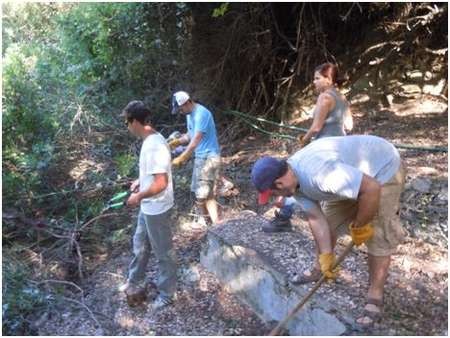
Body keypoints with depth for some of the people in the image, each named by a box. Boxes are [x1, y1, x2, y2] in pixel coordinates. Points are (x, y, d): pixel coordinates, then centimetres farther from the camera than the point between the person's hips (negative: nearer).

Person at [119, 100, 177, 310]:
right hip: (148, 207, 10)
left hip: (157, 209, -10)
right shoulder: (150, 140, 3)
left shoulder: (155, 145, -28)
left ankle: (167, 294, 26)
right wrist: (139, 181, 12)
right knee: (139, 244, 26)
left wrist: (139, 197, -18)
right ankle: (135, 281, 47)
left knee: (163, 252, 8)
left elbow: (161, 183, -30)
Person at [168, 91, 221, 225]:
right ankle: (204, 220, 32)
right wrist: (177, 141, 1)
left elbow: (196, 140, -25)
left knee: (205, 194, -11)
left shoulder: (201, 114, -21)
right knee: (198, 191, 17)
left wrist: (181, 158, -22)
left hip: (209, 157, -10)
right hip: (200, 156, 10)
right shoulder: (190, 114, 9)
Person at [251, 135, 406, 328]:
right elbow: (317, 219, -10)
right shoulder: (293, 180, -11)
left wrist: (359, 226, -23)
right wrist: (325, 257, -15)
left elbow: (371, 189, -38)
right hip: (355, 172, 8)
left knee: (378, 238, -6)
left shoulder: (318, 174, -40)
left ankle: (375, 297, 9)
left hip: (383, 170, -8)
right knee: (329, 219, 13)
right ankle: (319, 270, 32)